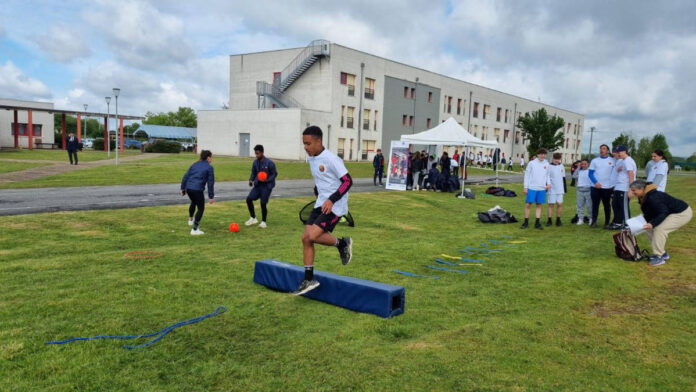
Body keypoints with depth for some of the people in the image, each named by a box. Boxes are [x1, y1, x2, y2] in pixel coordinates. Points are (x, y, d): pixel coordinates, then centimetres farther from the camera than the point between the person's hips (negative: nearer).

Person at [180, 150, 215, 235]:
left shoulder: (194, 165, 15)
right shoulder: (209, 167, -3)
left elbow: (185, 176, 12)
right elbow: (210, 182, -5)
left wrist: (183, 188, 18)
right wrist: (211, 196, -2)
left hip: (188, 188, 7)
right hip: (198, 190, -7)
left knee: (193, 202, 35)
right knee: (201, 208, 9)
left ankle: (191, 219, 53)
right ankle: (195, 229, 4)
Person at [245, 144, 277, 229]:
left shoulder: (269, 163, -13)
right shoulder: (255, 163, 4)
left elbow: (275, 173, -7)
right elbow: (253, 173, 14)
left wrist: (267, 180, -22)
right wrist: (251, 180, -7)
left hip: (267, 186, -5)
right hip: (257, 185, 5)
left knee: (263, 203, -5)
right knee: (249, 199, -7)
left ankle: (263, 222, 16)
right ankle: (253, 218, 10)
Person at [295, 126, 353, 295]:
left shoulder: (331, 159, -17)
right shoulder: (311, 158, 9)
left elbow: (348, 181, -15)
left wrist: (331, 200, -21)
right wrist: (318, 193, 16)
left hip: (335, 206, -8)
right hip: (320, 204, 8)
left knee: (312, 236, -21)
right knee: (306, 238, 1)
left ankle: (342, 243, 7)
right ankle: (309, 279, 11)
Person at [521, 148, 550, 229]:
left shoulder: (546, 164, 8)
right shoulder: (531, 163, -1)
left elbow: (547, 175, 17)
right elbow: (527, 175, 1)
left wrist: (548, 183, -2)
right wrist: (525, 187, -3)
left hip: (542, 188, 3)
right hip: (532, 187, -3)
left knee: (539, 205, 6)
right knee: (528, 204, -3)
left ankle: (537, 223, 11)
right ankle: (526, 222, 6)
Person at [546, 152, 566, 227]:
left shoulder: (562, 167, 10)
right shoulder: (549, 167, -4)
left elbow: (563, 178, 16)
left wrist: (564, 188, 14)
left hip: (560, 189, 4)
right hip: (551, 190, -4)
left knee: (560, 204, 3)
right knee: (551, 204, 0)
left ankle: (558, 220, 13)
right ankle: (549, 220, 6)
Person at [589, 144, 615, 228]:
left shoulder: (612, 161, 4)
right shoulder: (594, 161, 8)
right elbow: (590, 173, 4)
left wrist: (613, 185, -5)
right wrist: (595, 182, -12)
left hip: (607, 187, -1)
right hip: (596, 187, 1)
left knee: (607, 205, 5)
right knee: (595, 205, 2)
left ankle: (607, 222, 12)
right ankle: (594, 221, 7)